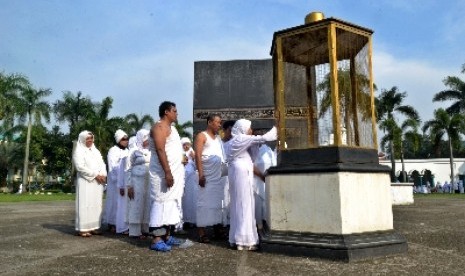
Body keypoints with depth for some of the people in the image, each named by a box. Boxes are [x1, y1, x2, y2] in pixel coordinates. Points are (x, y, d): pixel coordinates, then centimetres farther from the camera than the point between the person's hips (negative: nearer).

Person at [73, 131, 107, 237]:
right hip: (85, 182, -6)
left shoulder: (96, 151, 19)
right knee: (85, 204, -8)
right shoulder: (79, 151, 0)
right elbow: (80, 167, -12)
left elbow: (102, 164, 14)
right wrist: (95, 175, -14)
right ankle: (83, 228, -6)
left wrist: (103, 175, -6)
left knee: (96, 205, 5)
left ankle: (93, 227, 9)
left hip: (98, 182, 6)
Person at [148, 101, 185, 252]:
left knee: (171, 203, 12)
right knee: (162, 203, -8)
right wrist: (167, 172, -26)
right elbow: (160, 150, -22)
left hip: (174, 172, 10)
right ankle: (156, 240, -3)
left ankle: (166, 235, 20)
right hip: (164, 173, -10)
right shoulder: (160, 127, -12)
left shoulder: (170, 127, 18)